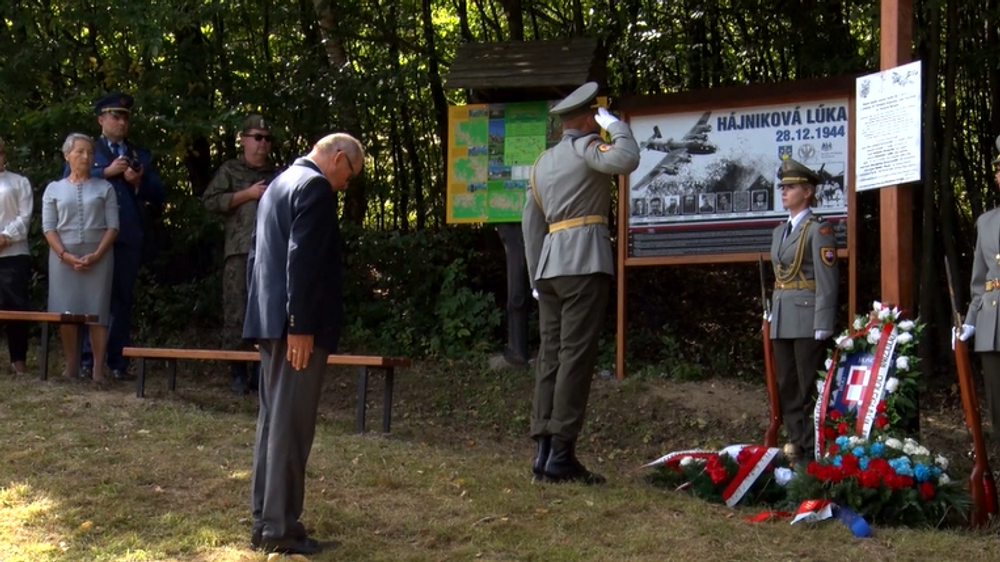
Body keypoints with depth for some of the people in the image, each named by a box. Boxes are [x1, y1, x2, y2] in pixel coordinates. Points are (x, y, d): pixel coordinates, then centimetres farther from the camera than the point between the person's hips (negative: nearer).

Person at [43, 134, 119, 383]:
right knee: (65, 312, -1)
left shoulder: (104, 188, 7)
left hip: (98, 256, -1)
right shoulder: (54, 189, 9)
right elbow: (48, 228, 3)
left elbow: (112, 226, 1)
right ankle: (71, 366, 7)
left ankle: (98, 369, -7)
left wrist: (96, 254, -12)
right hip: (64, 256, 1)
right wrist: (65, 255, -11)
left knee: (97, 311, -5)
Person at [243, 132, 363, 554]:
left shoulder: (279, 183, 19)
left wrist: (267, 315, 21)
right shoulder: (315, 187, -11)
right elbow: (302, 259, -20)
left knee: (272, 421, 13)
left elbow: (256, 255, 21)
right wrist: (301, 326, -22)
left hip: (270, 321, 10)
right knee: (290, 425, -7)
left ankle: (264, 521, 18)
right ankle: (281, 529, -4)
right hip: (299, 326, -10)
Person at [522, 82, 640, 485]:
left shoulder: (542, 162, 22)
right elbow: (625, 160, -22)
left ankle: (543, 452, 4)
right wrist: (614, 125, -4)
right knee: (576, 356, -8)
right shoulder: (586, 147, -3)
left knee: (550, 356, 6)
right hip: (584, 264, -8)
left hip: (549, 267, 8)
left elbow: (531, 222, 21)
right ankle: (561, 456, -11)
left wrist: (537, 277, 21)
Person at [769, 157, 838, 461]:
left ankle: (814, 450, 1)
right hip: (782, 319, 8)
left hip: (807, 319, -8)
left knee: (810, 387, -4)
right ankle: (796, 444, 16)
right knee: (786, 387, 9)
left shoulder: (819, 230, -7)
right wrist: (772, 316, 17)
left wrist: (823, 325, -16)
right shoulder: (780, 231, 17)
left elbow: (827, 280, -12)